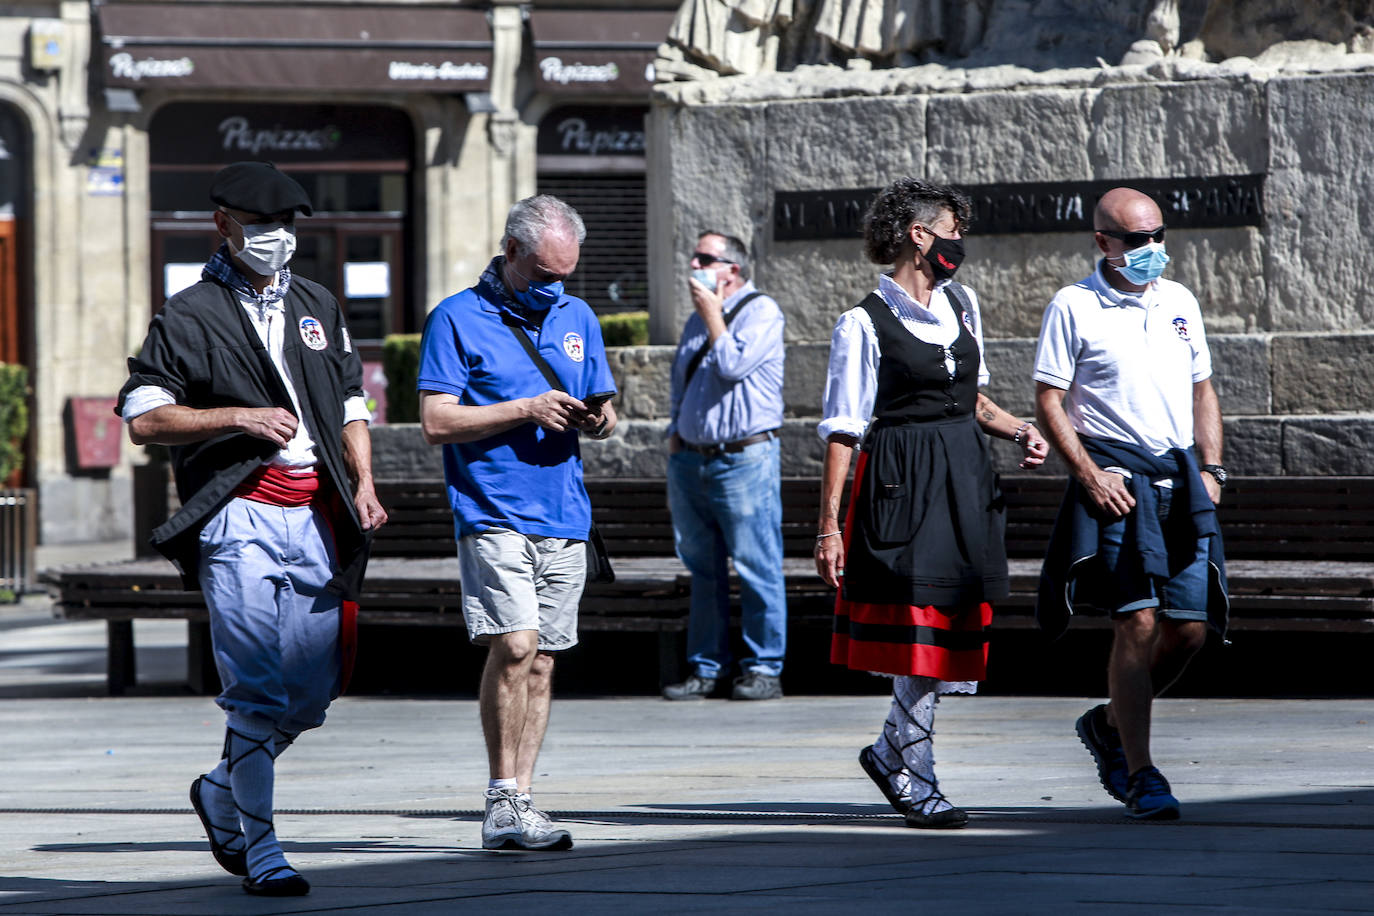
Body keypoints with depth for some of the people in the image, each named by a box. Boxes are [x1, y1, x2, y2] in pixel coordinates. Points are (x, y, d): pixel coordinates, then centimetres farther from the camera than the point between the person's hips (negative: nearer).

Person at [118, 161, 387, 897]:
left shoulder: (318, 307, 19)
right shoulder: (188, 317, 1)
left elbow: (350, 407, 24)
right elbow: (143, 418, -5)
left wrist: (362, 483, 8)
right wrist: (239, 417, -14)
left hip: (316, 516, 6)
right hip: (239, 518, -6)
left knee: (316, 685, 6)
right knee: (258, 690, -11)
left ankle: (222, 793, 29)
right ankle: (260, 850, -6)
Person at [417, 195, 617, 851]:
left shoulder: (577, 318, 17)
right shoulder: (458, 319, -1)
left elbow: (600, 410, 21)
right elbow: (436, 422, -8)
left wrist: (598, 420, -4)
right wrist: (526, 410, -13)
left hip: (563, 519, 6)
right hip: (494, 516, -6)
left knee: (541, 661, 5)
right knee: (514, 645, -17)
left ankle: (521, 801, 10)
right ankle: (502, 802, -11)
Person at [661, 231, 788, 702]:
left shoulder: (761, 312, -4)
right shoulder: (696, 320, 19)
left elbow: (732, 365, -19)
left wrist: (712, 314, -7)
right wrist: (674, 458, 17)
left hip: (744, 459, -7)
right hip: (691, 459, 7)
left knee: (756, 567, -5)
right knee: (702, 570, 9)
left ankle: (763, 669, 0)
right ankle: (705, 668, 14)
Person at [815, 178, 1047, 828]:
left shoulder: (960, 304, 13)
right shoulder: (865, 324, -7)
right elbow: (843, 431, -8)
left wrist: (1017, 430, 7)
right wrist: (829, 523, -12)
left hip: (964, 478, 7)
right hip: (903, 482, -7)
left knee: (958, 624, 3)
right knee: (919, 625, -7)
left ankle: (892, 751, 20)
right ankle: (915, 780, 2)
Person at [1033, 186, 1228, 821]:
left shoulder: (1179, 303, 14)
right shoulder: (1073, 308, -3)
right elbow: (1048, 403, -4)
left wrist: (1211, 468, 9)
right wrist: (1090, 476, -13)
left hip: (1181, 480, 6)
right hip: (1116, 477, -6)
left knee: (1189, 628, 1)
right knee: (1138, 624, -14)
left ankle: (1110, 723, 25)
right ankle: (1140, 776, -9)